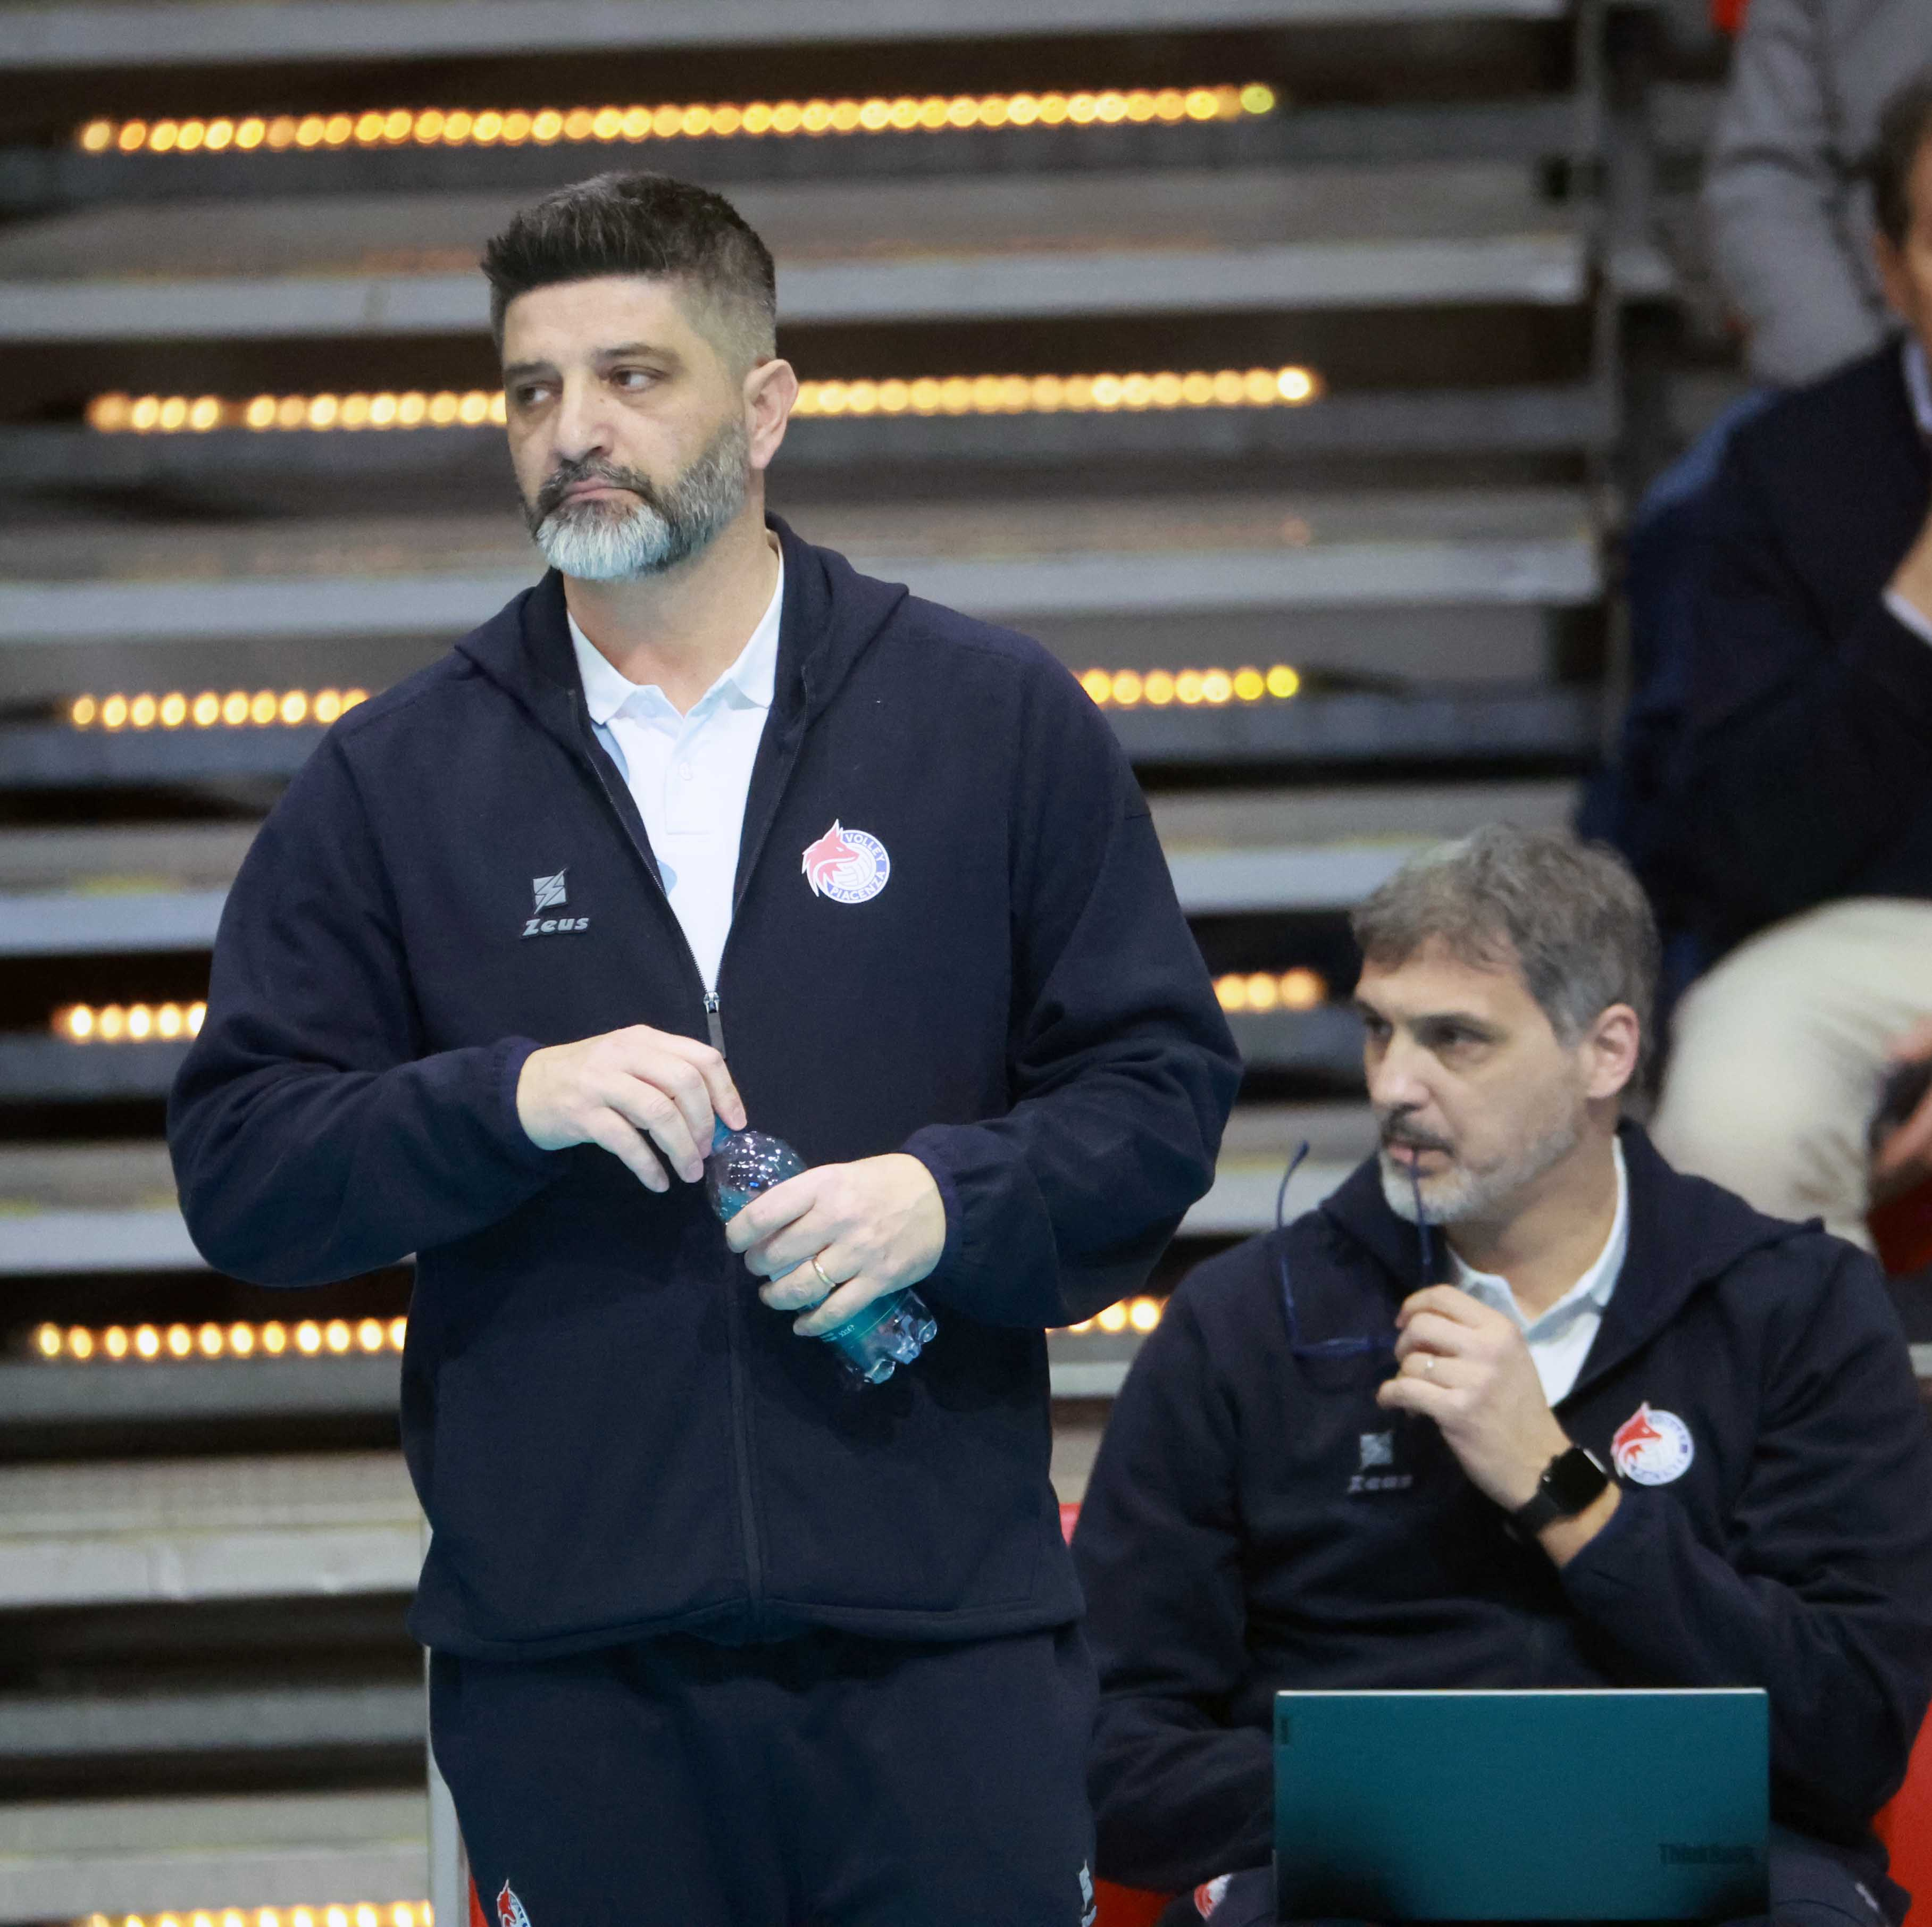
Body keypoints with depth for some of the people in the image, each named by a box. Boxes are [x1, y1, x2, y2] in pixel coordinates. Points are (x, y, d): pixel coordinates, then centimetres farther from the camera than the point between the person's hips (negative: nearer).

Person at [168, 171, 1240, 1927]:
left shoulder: (999, 721, 8)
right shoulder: (398, 780, 9)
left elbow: (1163, 1082, 7)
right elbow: (238, 1170, 4)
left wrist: (954, 1198, -12)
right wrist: (513, 1101, -13)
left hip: (942, 1631, 0)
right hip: (564, 1651, 1)